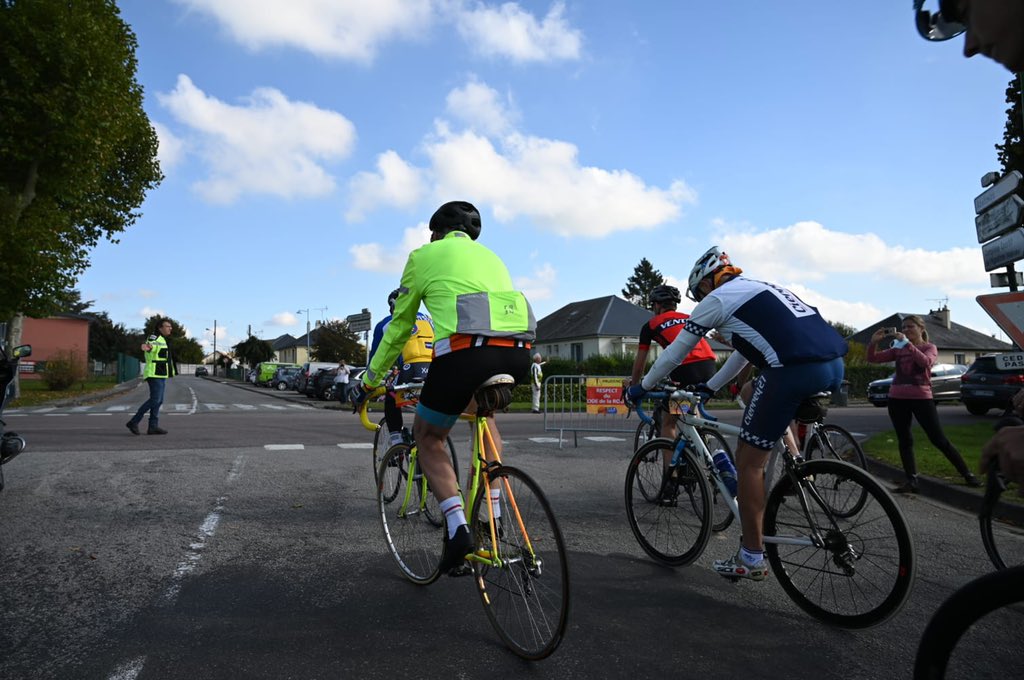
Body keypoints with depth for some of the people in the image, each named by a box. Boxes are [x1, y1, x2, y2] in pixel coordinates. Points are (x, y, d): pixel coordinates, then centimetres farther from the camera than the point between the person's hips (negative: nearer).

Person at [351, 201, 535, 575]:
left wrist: (369, 380, 34)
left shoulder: (424, 256, 19)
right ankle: (494, 513, 28)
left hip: (464, 353, -5)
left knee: (428, 439, 21)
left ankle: (457, 528, 3)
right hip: (517, 354, 5)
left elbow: (399, 328, 22)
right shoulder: (491, 256, 32)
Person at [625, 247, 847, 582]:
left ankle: (752, 559, 11)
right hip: (835, 365, 9)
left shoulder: (716, 299, 9)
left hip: (794, 369, -8)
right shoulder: (759, 289, 32)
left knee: (748, 460, 4)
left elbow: (674, 353, 14)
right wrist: (710, 387, 48)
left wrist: (641, 387, 27)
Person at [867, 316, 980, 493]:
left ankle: (967, 475, 12)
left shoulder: (929, 347, 2)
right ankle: (911, 481, 7)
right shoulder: (898, 349, 11)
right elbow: (873, 358, 6)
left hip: (921, 398, -4)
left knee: (939, 439, -1)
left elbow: (925, 361, -21)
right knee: (904, 440, 3)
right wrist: (874, 341, -10)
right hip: (897, 399, 4)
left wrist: (907, 343, -25)